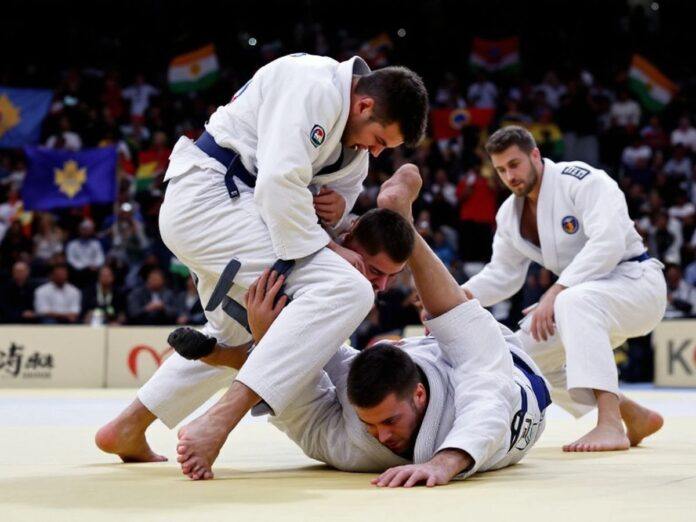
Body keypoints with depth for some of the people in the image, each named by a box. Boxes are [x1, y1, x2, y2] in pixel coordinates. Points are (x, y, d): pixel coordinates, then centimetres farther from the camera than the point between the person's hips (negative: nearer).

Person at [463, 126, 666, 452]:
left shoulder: (581, 180, -20)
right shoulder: (510, 214, 4)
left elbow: (608, 244, -31)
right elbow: (502, 274, 11)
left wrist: (554, 293, -34)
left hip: (635, 282, -9)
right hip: (586, 296, 9)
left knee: (573, 302, -38)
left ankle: (610, 425, -46)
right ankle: (635, 416, 12)